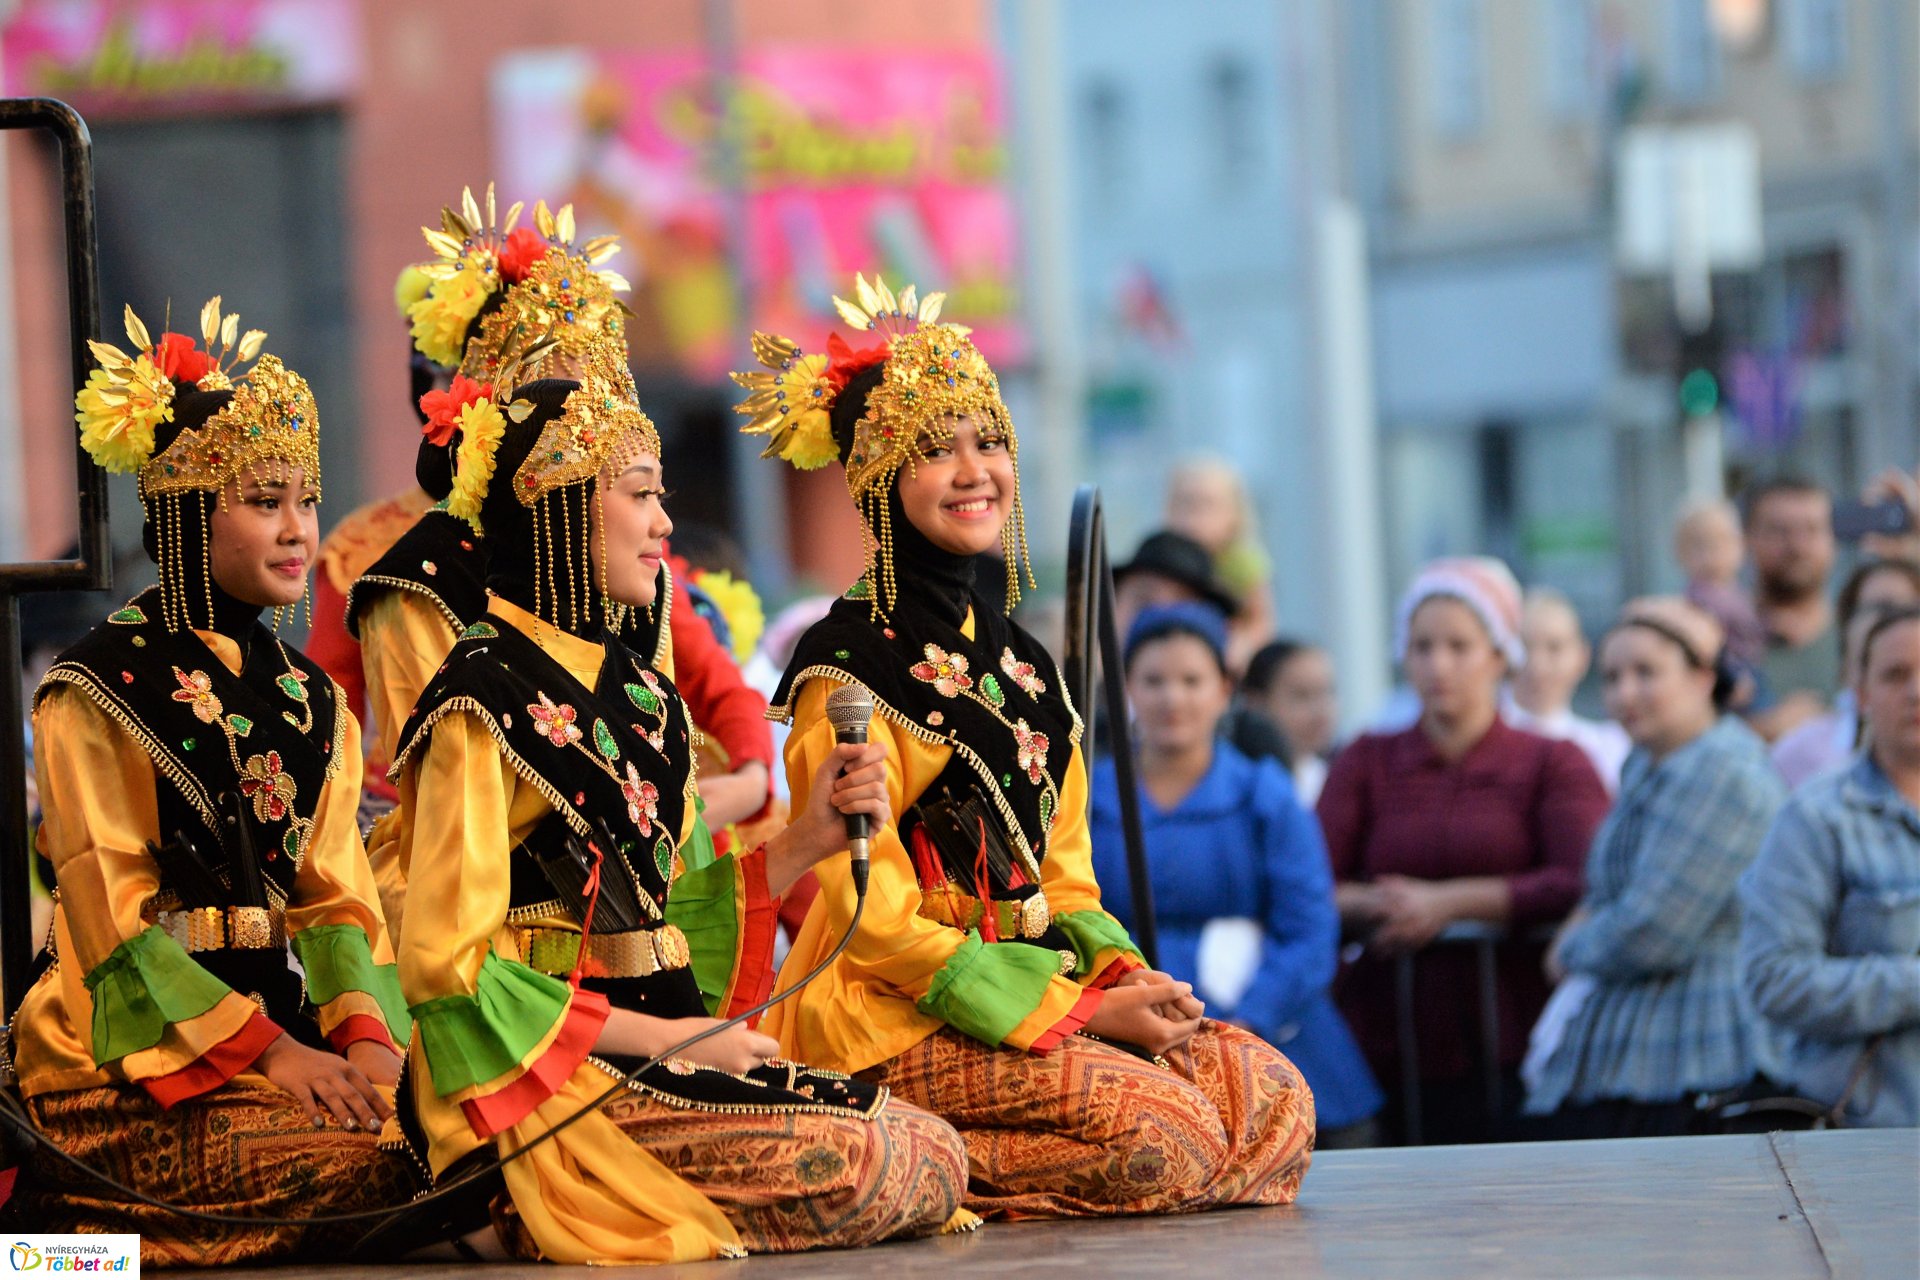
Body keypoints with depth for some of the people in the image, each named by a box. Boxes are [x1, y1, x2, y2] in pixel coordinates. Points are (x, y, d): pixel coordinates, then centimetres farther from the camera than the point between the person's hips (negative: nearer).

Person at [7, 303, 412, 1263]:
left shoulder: (310, 699, 16)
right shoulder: (98, 691, -5)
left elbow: (334, 896, 9)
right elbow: (115, 921, -10)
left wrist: (366, 1036, -11)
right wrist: (266, 1049, -19)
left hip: (281, 1029, 6)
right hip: (126, 1063, -6)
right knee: (366, 1169, -28)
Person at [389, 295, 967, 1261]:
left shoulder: (638, 694, 16)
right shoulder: (483, 703, -10)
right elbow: (448, 966, -15)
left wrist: (802, 843, 5)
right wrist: (660, 1036, -16)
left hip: (658, 1052, 9)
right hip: (545, 1076, -9)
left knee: (936, 1157, -3)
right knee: (858, 1166, -23)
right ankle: (537, 1209, -7)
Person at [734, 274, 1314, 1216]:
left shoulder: (1022, 663, 18)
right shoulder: (850, 667, -8)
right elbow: (874, 917, -13)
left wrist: (1119, 978, -4)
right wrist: (1081, 1011, -15)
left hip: (1040, 988, 8)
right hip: (896, 1022, -8)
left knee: (1272, 1095, -10)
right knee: (1163, 1135, -26)